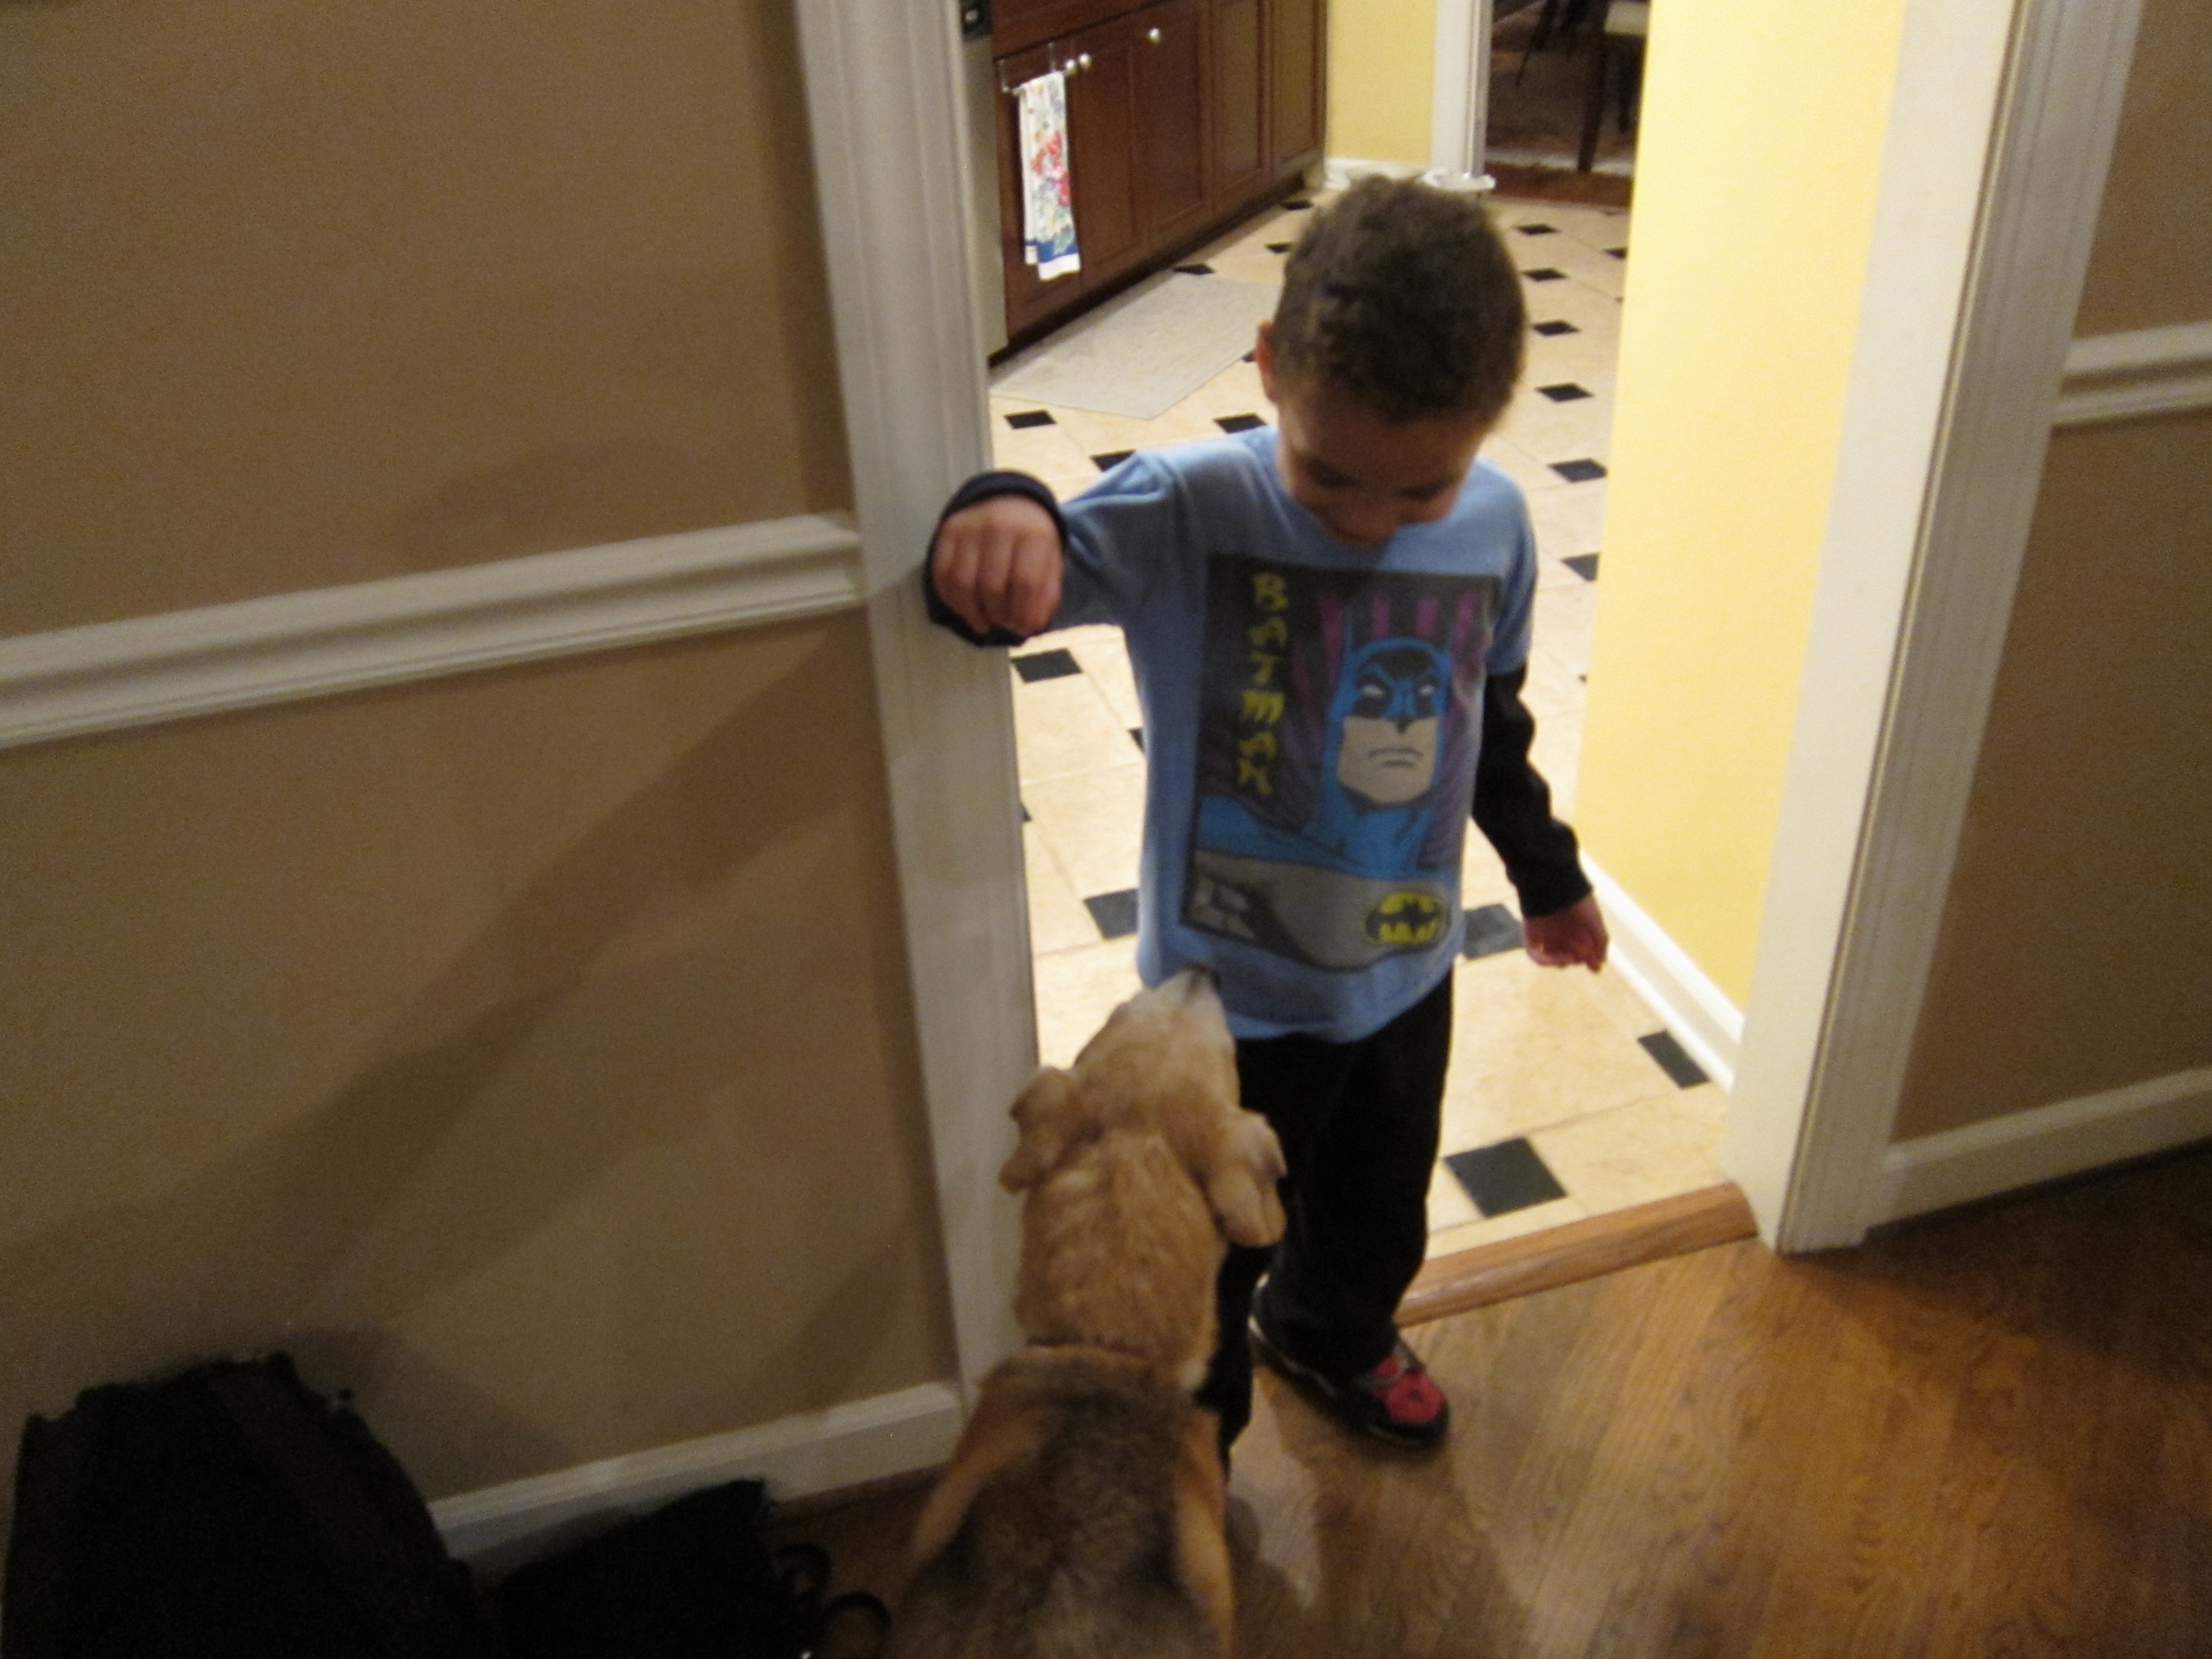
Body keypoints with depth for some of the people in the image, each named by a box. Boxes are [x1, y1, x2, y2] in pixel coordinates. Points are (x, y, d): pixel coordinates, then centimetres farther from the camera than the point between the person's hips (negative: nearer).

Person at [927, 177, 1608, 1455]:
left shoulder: (1495, 524, -10)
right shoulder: (1190, 512, -25)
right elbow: (1046, 563, -40)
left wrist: (1548, 873, 19)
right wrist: (1001, 518, -64)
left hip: (1407, 970, 5)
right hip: (1229, 989, -4)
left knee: (1381, 1208, 30)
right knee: (1208, 1253, 16)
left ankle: (1334, 1334, 63)